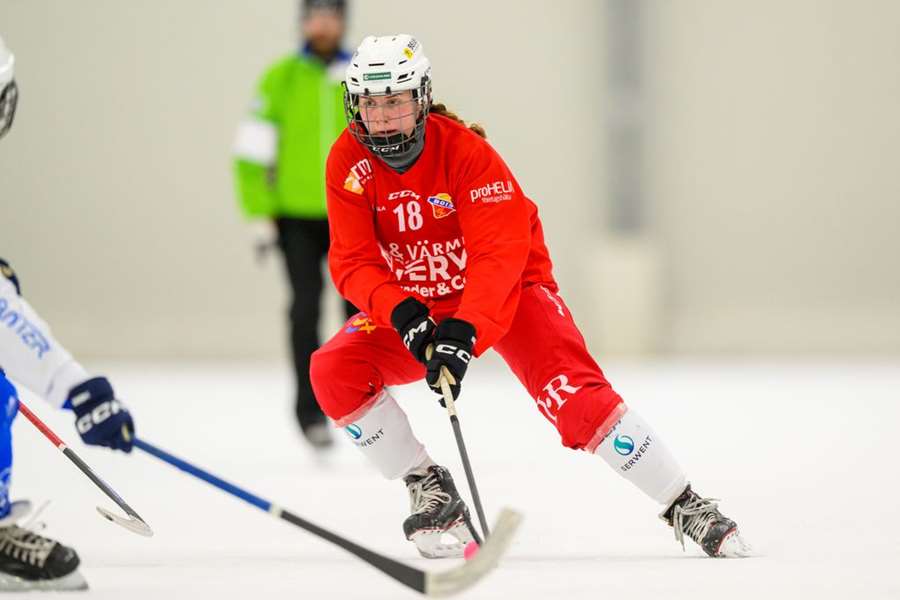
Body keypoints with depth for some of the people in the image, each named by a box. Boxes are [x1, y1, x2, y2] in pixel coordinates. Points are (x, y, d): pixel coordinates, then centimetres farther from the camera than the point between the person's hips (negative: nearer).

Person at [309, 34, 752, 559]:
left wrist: (463, 332, -46)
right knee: (335, 371, -20)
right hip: (416, 304, 4)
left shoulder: (467, 152, -25)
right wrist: (404, 316, -35)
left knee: (571, 393, -25)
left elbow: (501, 256, -32)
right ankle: (428, 488, -4)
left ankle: (685, 507, -15)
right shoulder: (348, 162, -13)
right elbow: (352, 263, -16)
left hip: (508, 289, -4)